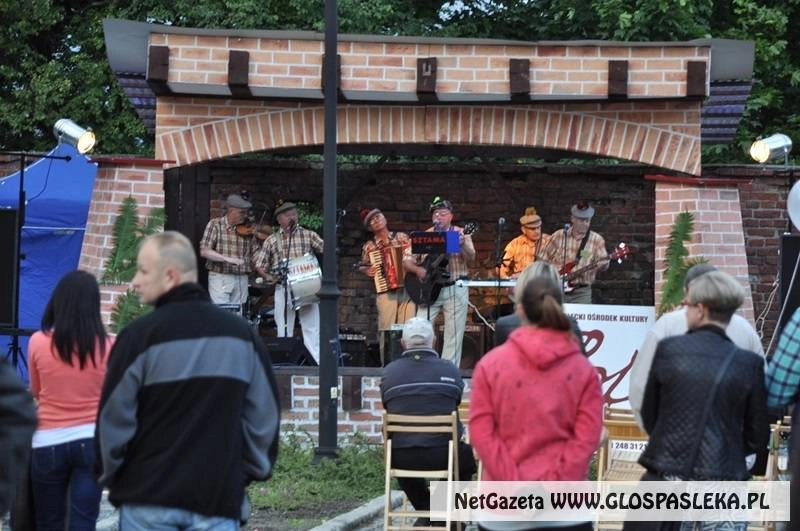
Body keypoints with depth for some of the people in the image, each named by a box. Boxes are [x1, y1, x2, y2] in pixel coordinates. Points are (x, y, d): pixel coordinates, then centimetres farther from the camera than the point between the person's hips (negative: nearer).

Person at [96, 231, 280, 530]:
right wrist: (249, 473, 17)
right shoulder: (242, 334, 5)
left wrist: (112, 478, 10)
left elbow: (114, 419, -5)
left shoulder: (140, 336, -7)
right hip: (218, 498, 3)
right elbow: (264, 417, 6)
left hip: (148, 499, -3)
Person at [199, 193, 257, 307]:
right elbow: (204, 251, -11)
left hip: (241, 280, 4)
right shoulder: (215, 225, -3)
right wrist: (227, 259, -22)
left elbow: (254, 255, 11)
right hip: (220, 279, -4)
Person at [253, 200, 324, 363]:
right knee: (284, 330, 6)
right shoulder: (272, 241, 10)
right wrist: (268, 276, -7)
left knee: (312, 328, -4)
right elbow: (259, 265, 11)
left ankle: (320, 363, -6)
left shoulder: (308, 235, 7)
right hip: (283, 289, 1)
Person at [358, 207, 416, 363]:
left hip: (407, 290, 1)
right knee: (386, 331, -6)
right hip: (386, 292, -1)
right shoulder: (369, 247, 6)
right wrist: (368, 271, -3)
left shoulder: (402, 237, 8)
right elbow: (362, 267, 18)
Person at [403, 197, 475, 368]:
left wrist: (463, 245, -34)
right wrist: (417, 269, -15)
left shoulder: (460, 233, 1)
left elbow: (470, 258, -13)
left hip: (455, 290, -2)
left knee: (453, 334, -2)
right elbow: (407, 260, 7)